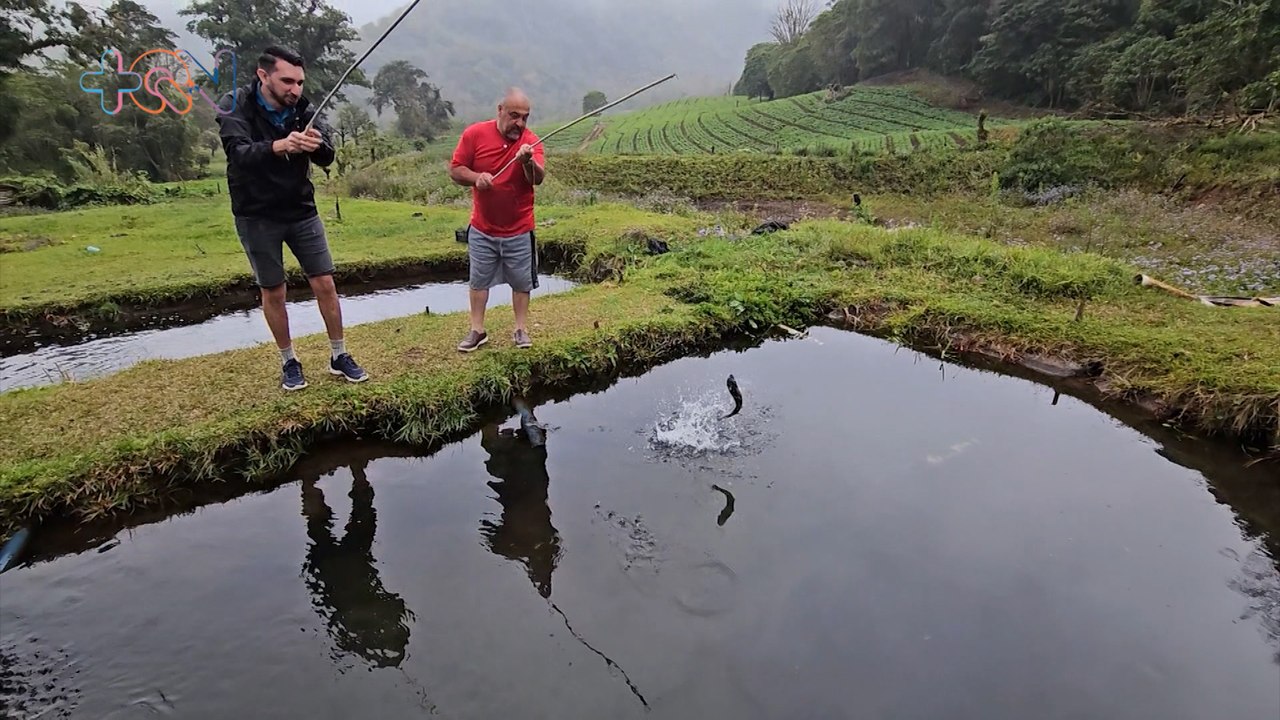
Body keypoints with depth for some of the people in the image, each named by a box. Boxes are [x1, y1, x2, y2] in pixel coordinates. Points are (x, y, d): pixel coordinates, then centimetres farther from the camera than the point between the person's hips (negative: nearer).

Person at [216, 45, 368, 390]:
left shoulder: (302, 109, -6)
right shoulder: (235, 106, -14)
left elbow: (327, 158, -15)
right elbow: (239, 153, -30)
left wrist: (318, 144, -39)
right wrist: (279, 146, -49)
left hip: (301, 211, 2)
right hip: (257, 216, -2)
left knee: (324, 284, 1)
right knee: (273, 291, 6)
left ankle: (339, 357, 16)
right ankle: (289, 362, 22)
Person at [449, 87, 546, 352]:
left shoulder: (531, 140, -11)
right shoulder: (474, 134, -9)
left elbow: (538, 179, -25)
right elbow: (455, 169, -3)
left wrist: (528, 162, -47)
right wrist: (476, 177, -23)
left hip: (519, 230, -1)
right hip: (482, 229, 1)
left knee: (522, 282, 7)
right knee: (479, 280, 10)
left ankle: (521, 329, 21)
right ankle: (477, 330, 21)